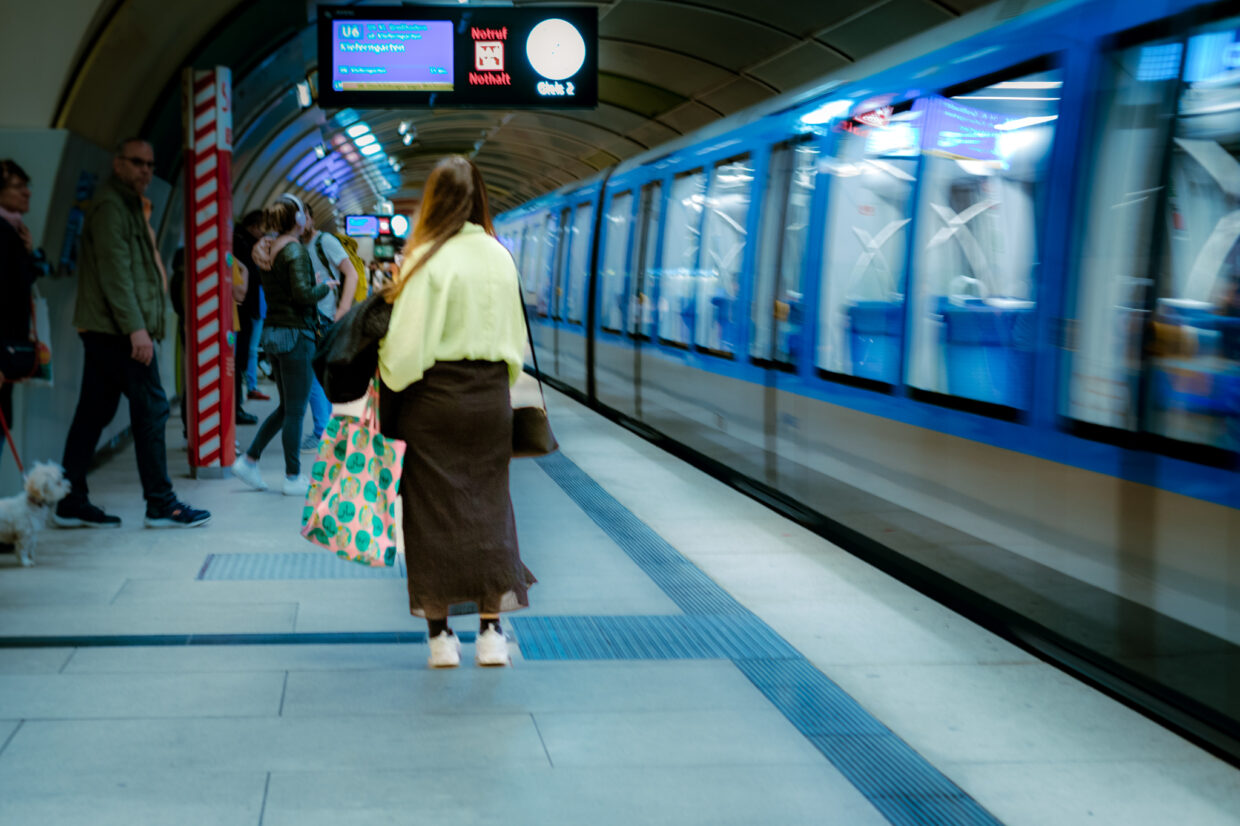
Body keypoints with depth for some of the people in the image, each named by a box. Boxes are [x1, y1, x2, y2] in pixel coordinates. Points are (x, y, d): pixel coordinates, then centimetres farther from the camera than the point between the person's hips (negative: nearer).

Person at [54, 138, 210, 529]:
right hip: (119, 330, -10)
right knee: (151, 408, -7)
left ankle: (71, 503, 11)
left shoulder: (128, 205, 23)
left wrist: (143, 325, 18)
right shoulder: (111, 206, -10)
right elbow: (115, 271, -19)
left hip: (104, 332, 10)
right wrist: (135, 327, -23)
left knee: (94, 413, 8)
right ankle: (160, 504, -3)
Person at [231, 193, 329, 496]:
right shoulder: (295, 249, -15)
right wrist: (325, 287, -5)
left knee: (286, 407, 18)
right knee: (295, 410, 0)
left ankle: (249, 460, 16)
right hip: (295, 334, -9)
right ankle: (293, 478, 6)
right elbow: (303, 294, -22)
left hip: (273, 331, 9)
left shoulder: (268, 249, 10)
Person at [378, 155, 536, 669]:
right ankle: (491, 631, 10)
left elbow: (406, 347, -13)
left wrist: (388, 394, 2)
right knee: (489, 507, 10)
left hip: (434, 397, -4)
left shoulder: (427, 259, -12)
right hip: (489, 396, 4)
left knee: (433, 511, 5)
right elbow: (515, 341, 11)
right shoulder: (500, 258, 3)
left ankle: (440, 633, 8)